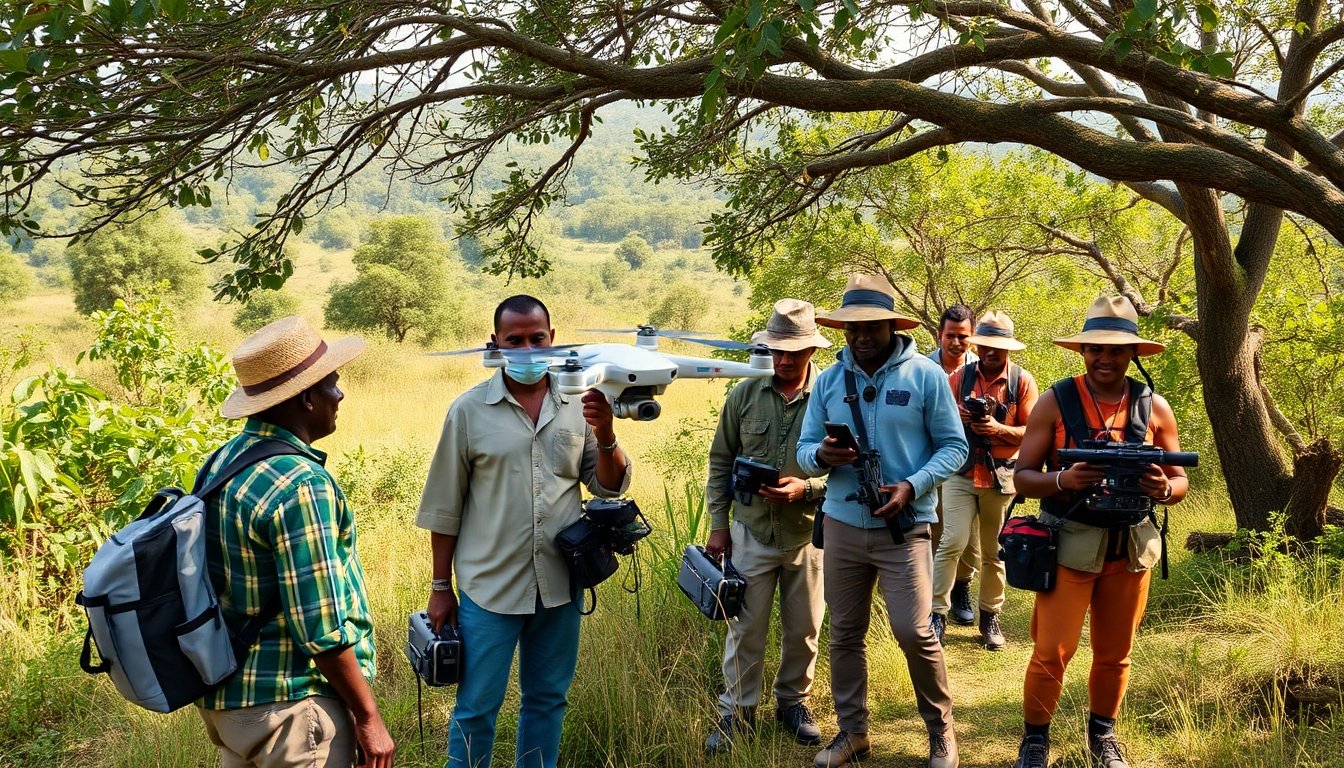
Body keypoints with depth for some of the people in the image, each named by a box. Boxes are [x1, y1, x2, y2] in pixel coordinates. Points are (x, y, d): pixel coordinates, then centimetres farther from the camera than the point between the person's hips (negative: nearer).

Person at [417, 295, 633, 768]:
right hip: (489, 587, -2)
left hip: (559, 584, 3)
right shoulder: (469, 410, -5)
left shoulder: (578, 405, 1)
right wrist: (441, 586, 2)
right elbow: (444, 508, 0)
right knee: (477, 707, 7)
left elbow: (611, 486, 3)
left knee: (548, 700, 17)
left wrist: (605, 436, -16)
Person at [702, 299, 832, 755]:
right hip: (752, 532, 1)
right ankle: (737, 712, 20)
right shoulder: (745, 394, -3)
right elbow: (721, 461, 6)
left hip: (808, 534, 0)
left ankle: (794, 701, 34)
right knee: (746, 628, 7)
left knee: (803, 629, 14)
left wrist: (806, 490, -20)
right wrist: (718, 524, 5)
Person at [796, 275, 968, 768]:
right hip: (842, 525, 4)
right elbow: (803, 450, 6)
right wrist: (821, 456, -18)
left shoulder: (925, 375, -5)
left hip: (904, 527, -4)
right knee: (844, 634, 11)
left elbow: (953, 447, -2)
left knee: (914, 633, -7)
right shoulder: (828, 380, 5)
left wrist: (912, 487, -18)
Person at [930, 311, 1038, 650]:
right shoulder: (961, 376, 5)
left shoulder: (1022, 381, 1)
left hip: (1000, 476, 0)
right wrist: (958, 417, -14)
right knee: (953, 542, -12)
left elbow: (1033, 432, -3)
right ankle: (937, 613, -4)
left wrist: (1000, 429, -20)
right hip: (961, 472, 0)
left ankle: (990, 617, 22)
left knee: (994, 551, 8)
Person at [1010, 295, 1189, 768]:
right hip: (1070, 545, -3)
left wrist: (1163, 489, -16)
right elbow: (1022, 477, -5)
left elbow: (1181, 480, 8)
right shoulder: (1055, 401, -5)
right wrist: (1063, 480, -26)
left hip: (1131, 547, 3)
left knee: (1115, 654, 14)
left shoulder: (1154, 407, 3)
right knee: (1052, 653, -3)